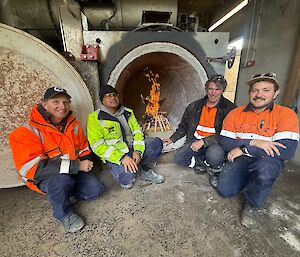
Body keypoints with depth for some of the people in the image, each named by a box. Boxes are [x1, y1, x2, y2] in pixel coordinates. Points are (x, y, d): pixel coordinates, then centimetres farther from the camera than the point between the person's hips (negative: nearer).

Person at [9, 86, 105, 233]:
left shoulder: (73, 124, -1)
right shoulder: (29, 131, -18)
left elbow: (84, 148, 12)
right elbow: (31, 168, -27)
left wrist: (85, 163, -9)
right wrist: (76, 166, -30)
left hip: (73, 173, 5)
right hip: (43, 179, -4)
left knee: (96, 190, -13)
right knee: (61, 179, -36)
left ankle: (65, 194, 16)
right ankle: (63, 214, -3)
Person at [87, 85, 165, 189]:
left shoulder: (128, 112, 9)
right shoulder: (94, 118, -7)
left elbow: (137, 131, 6)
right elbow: (97, 145, -13)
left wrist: (138, 151, -13)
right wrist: (121, 157, -25)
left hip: (133, 149, 5)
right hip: (115, 156, -4)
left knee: (157, 142, -15)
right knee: (127, 175, -34)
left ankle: (146, 171, 7)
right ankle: (125, 179, 6)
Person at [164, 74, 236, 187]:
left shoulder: (229, 108, -6)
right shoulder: (195, 106, 7)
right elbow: (184, 126, 18)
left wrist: (203, 141, -22)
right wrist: (172, 139, 14)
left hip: (216, 143, -3)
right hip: (195, 140, 4)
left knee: (214, 154, -37)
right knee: (178, 158, -15)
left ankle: (215, 172, -1)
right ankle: (204, 163, 8)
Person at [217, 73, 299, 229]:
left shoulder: (286, 114, -9)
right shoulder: (235, 114, -1)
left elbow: (287, 150, -21)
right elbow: (224, 141, -6)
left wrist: (243, 149, -21)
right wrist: (253, 142, -22)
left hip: (268, 160, -2)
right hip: (239, 159, 3)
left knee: (264, 167, -37)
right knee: (224, 190, -15)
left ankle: (252, 205, -5)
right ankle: (249, 179, 20)